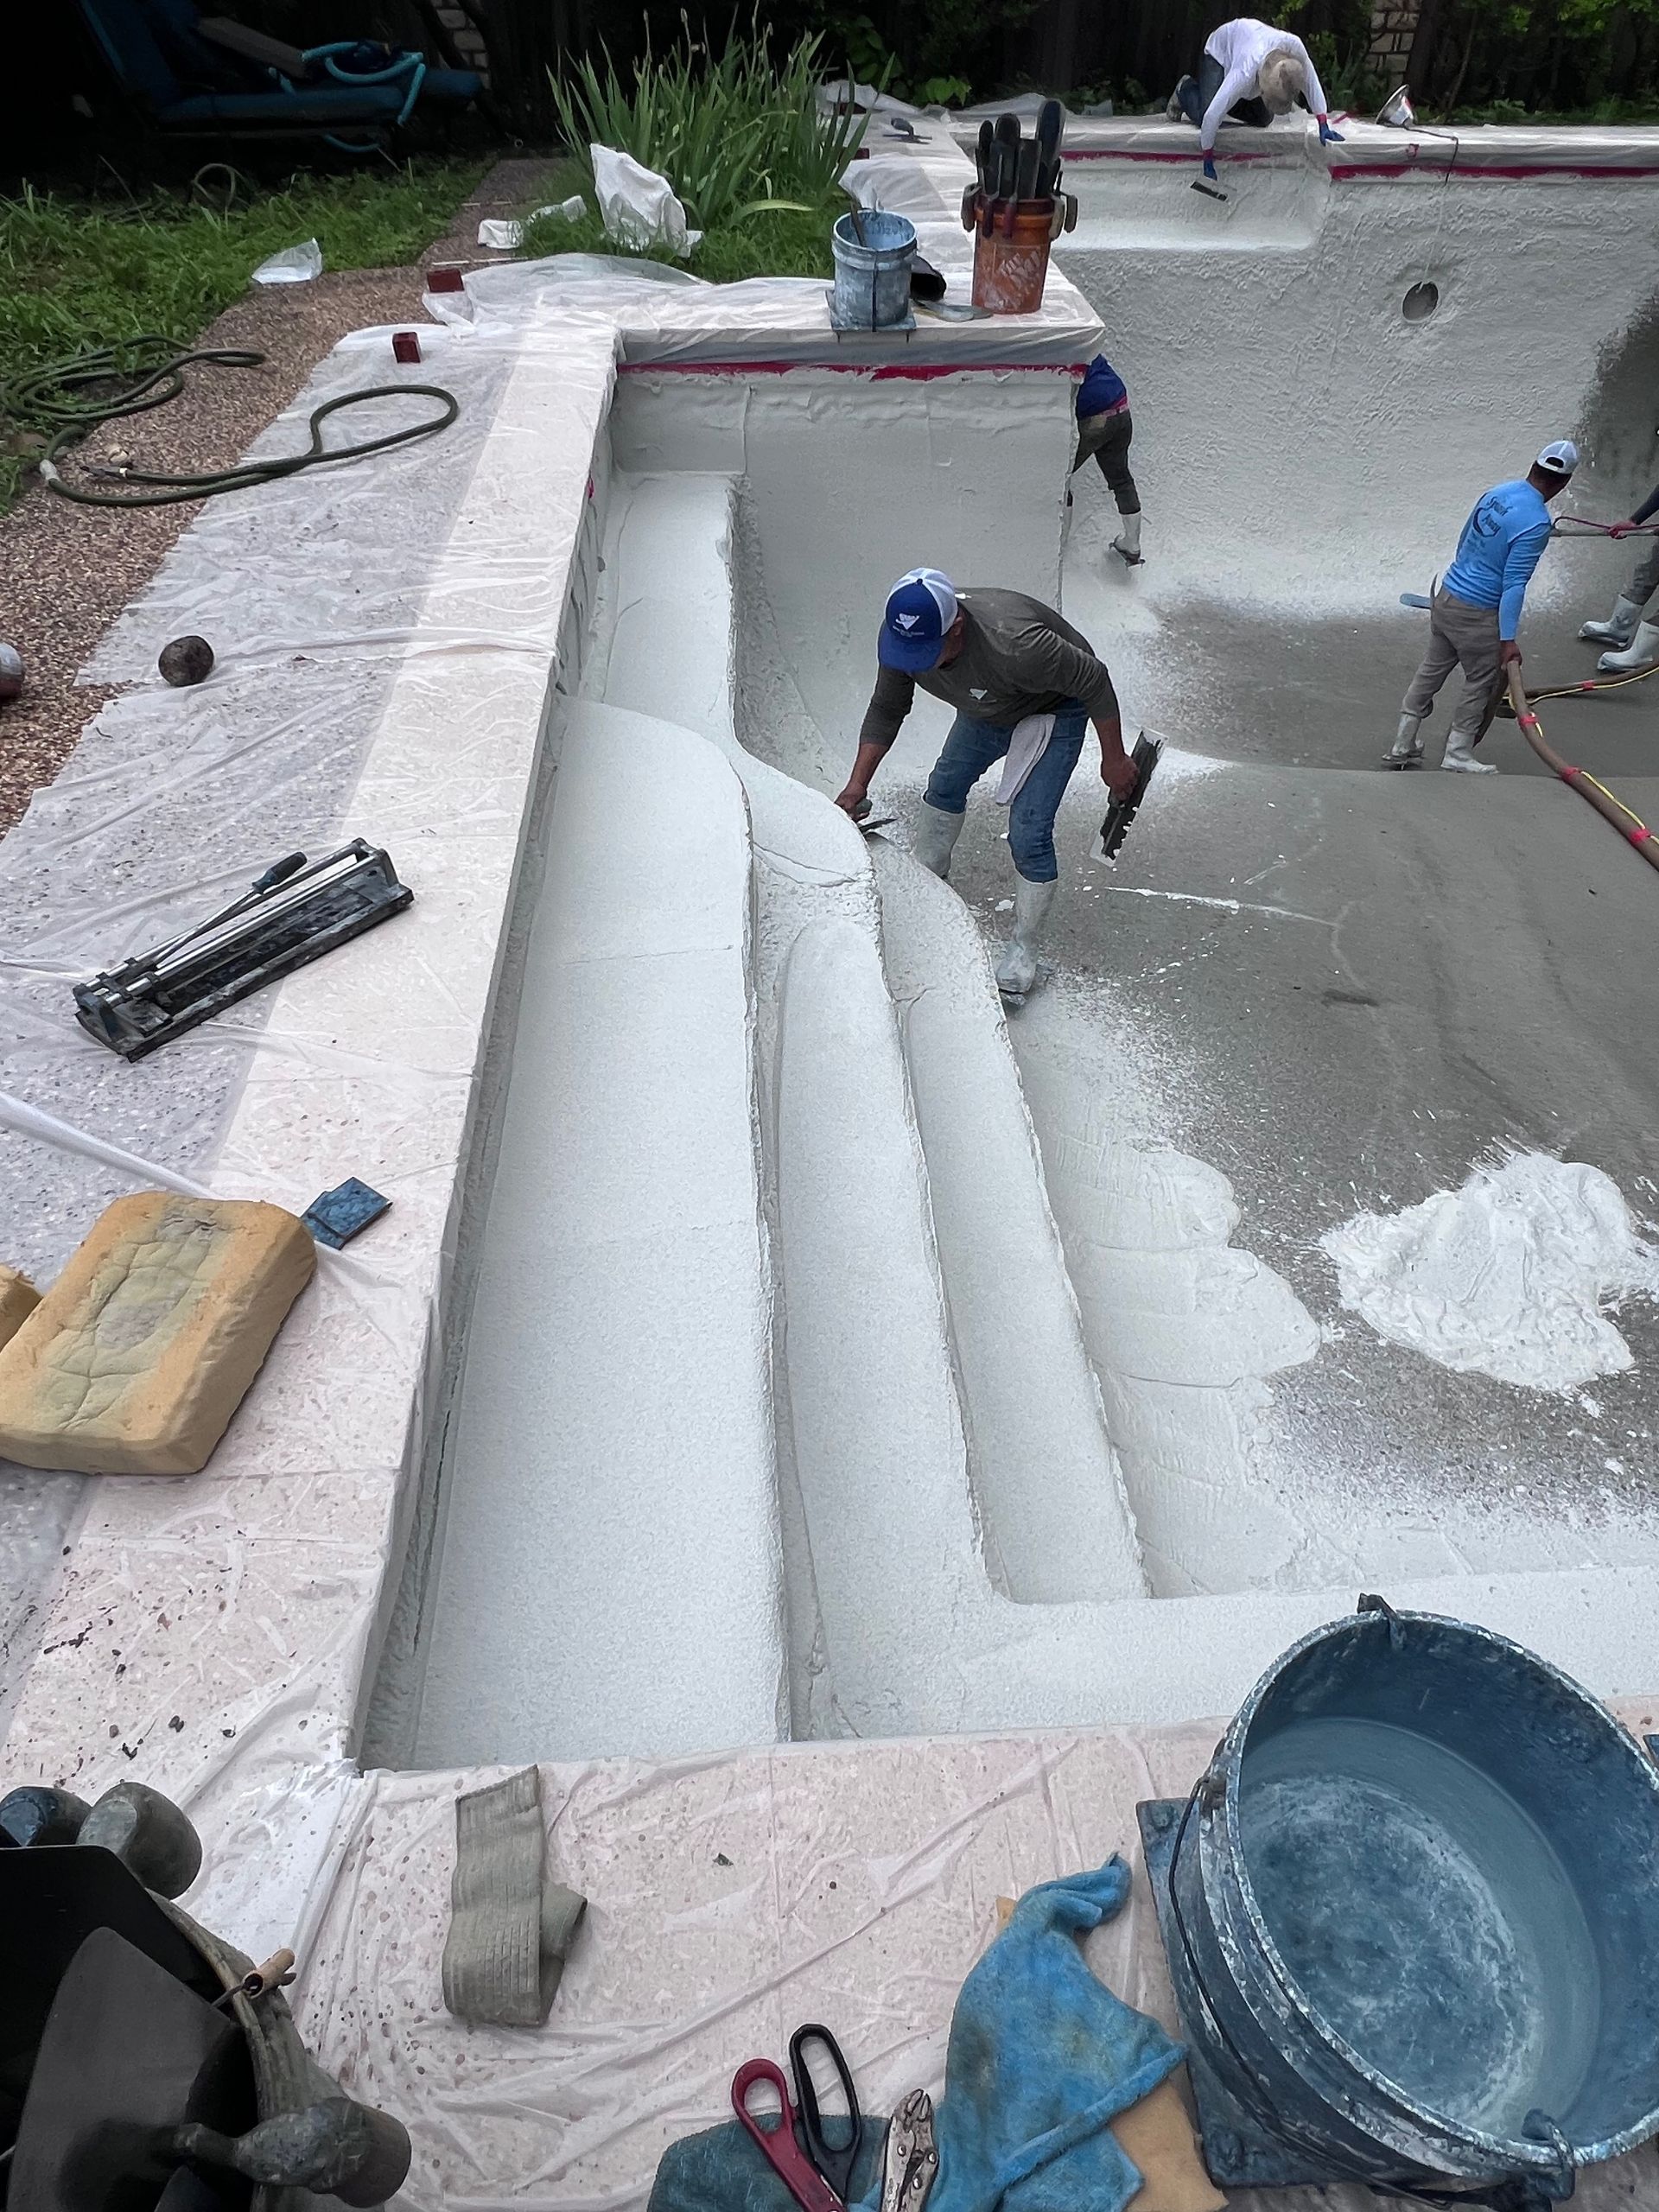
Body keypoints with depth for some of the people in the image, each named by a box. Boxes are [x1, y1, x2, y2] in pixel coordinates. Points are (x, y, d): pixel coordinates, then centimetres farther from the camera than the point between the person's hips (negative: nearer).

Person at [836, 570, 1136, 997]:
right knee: (946, 785, 21)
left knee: (1028, 836, -14)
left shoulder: (1012, 645, -45)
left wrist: (1114, 759, -19)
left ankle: (1022, 951, 3)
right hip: (987, 707, 6)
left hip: (1054, 711, -6)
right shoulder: (899, 637, -26)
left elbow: (1094, 680, -30)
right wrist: (857, 786, -12)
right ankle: (925, 874, 50)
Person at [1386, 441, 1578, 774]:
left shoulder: (1496, 492, 3)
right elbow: (1513, 584, -22)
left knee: (1430, 672, 15)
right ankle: (1458, 755, 18)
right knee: (1483, 684, 10)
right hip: (1476, 616, -7)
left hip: (1446, 596, 7)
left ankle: (1403, 748, 22)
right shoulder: (1536, 522, -19)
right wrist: (1508, 639, -20)